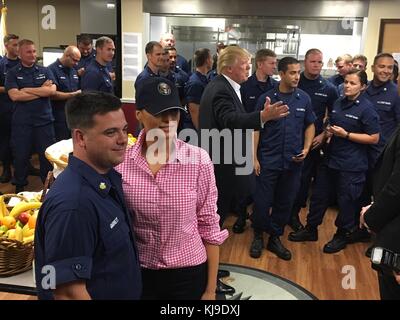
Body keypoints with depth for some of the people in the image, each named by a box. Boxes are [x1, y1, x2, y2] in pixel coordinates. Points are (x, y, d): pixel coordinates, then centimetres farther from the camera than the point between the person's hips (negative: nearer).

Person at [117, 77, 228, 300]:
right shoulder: (122, 161, -9)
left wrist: (211, 289, -3)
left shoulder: (198, 159, -13)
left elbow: (209, 226, -7)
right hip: (139, 274, 1)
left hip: (189, 273, -1)